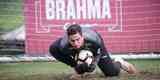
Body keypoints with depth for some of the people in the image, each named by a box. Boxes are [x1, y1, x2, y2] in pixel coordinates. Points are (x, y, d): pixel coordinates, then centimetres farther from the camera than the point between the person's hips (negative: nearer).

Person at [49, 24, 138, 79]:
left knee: (112, 72, -10)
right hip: (75, 51, 2)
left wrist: (93, 64, -32)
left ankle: (118, 63, 31)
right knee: (53, 49, -24)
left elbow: (98, 53, -20)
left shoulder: (94, 40, -44)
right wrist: (77, 67, -31)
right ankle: (79, 69, -5)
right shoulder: (64, 45, -42)